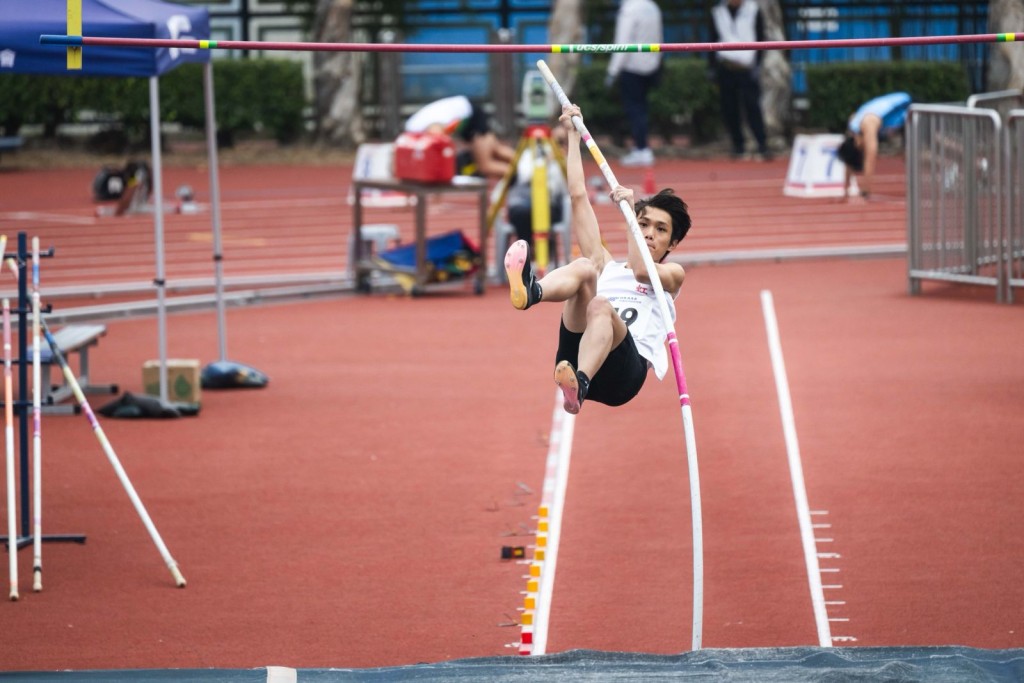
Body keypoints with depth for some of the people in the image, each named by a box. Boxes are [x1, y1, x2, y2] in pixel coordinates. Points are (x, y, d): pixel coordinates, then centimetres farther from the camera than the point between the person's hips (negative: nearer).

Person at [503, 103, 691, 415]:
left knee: (600, 306, -36)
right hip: (575, 354, 3)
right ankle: (529, 291, -60)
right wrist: (573, 134, 30)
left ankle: (580, 384, -67)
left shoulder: (672, 275, 25)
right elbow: (578, 196, 30)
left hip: (626, 370, -3)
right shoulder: (605, 267, 32)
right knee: (584, 267, -22)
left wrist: (629, 207, -2)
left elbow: (641, 270, -1)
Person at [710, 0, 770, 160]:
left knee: (752, 107, -10)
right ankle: (738, 146, 9)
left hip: (747, 68, -3)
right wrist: (713, 66, 8)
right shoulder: (717, 13, 11)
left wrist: (757, 64, -6)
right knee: (729, 110, 1)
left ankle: (762, 145, -9)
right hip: (725, 67, 3)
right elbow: (713, 42, 14)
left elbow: (760, 39, 3)